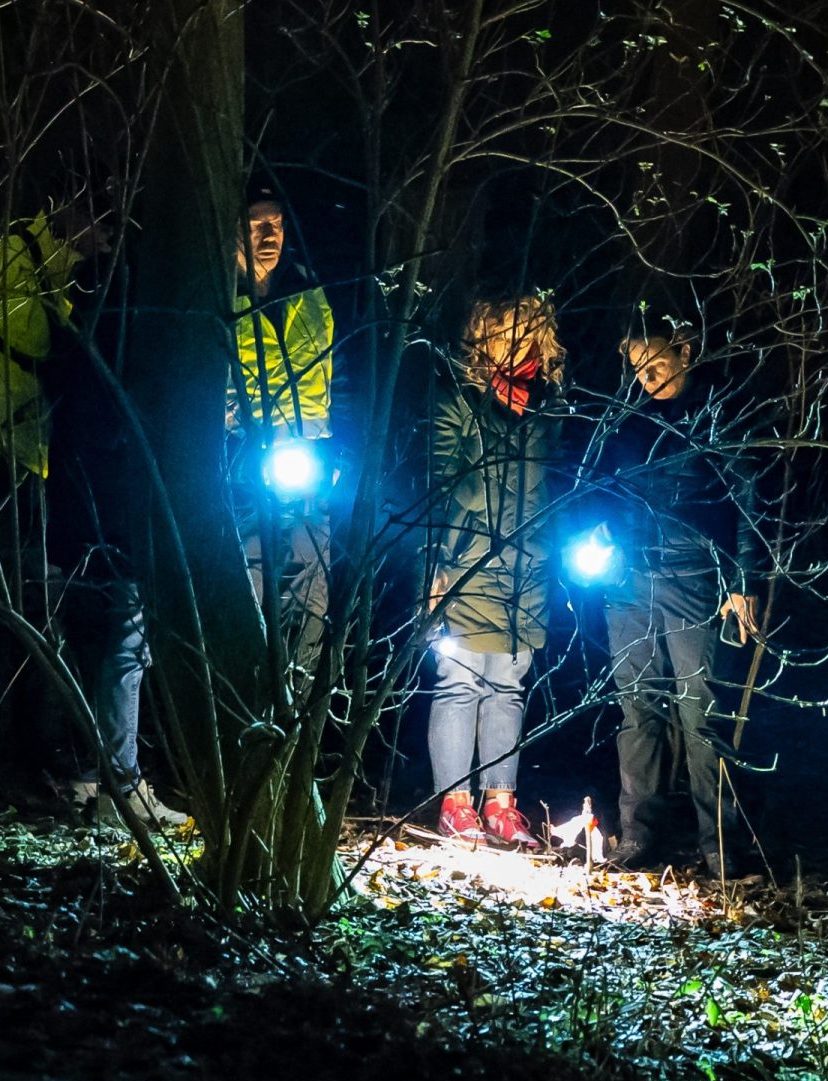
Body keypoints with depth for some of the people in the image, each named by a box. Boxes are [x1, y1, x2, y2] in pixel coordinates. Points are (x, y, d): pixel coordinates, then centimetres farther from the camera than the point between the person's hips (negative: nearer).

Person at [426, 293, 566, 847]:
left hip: (528, 573, 5)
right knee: (460, 683, -4)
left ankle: (500, 802, 11)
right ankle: (455, 804, 0)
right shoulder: (459, 401, 1)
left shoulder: (546, 411, 14)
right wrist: (436, 563, -10)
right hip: (469, 567, -5)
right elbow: (439, 481, -3)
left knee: (508, 687, 7)